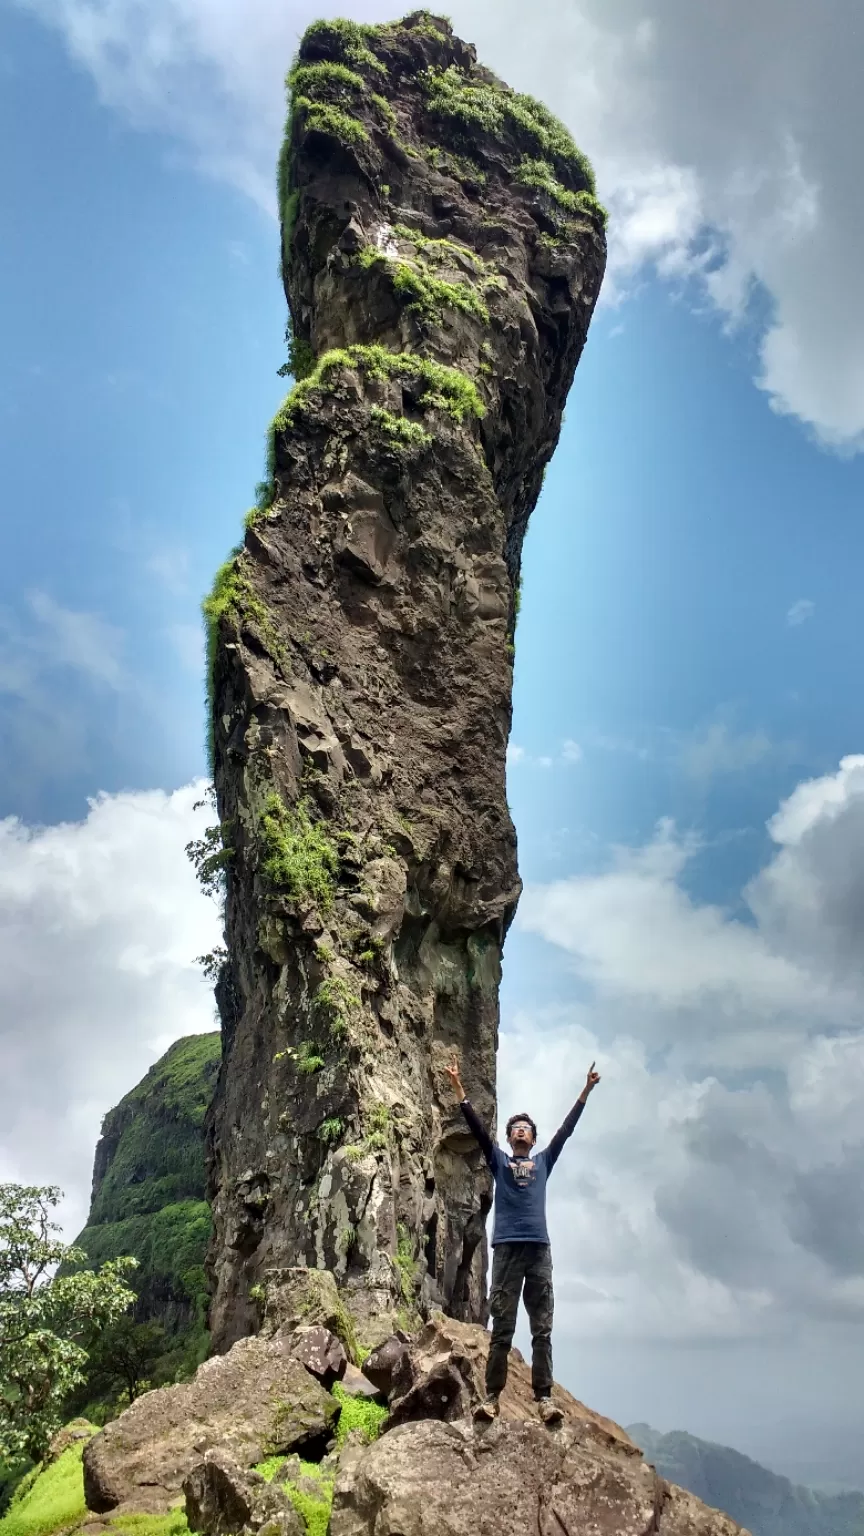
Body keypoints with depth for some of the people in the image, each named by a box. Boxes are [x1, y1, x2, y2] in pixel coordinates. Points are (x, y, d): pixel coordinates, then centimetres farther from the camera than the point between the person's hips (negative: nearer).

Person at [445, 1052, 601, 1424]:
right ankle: (492, 1396, 0)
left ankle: (544, 1398, -2)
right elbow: (476, 1126, 8)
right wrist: (457, 1085, 0)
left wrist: (586, 1091, 16)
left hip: (539, 1249, 2)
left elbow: (566, 1129, 18)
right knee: (502, 1328, -2)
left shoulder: (544, 1161, 20)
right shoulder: (498, 1161, 16)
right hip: (506, 1248, -1)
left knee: (542, 1329, -1)